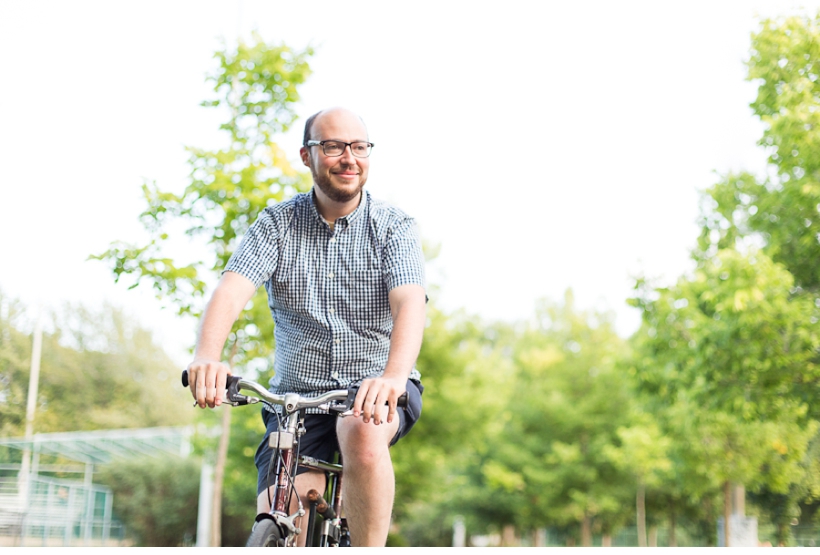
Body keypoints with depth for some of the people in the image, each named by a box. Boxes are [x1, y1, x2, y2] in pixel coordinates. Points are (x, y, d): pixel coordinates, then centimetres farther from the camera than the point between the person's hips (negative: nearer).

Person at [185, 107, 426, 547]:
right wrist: (206, 357, -38)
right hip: (297, 396, 2)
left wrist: (393, 376, -43)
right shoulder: (278, 224, -1)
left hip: (376, 389, -1)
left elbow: (409, 304, -22)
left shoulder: (394, 228, -5)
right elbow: (231, 291, -16)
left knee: (363, 433, -36)